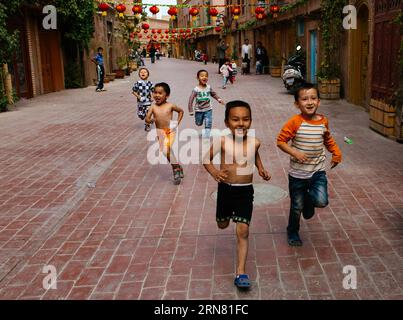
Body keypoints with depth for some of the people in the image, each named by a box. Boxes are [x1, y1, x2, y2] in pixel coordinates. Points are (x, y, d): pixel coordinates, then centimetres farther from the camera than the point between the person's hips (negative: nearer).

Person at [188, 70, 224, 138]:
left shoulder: (209, 87, -7)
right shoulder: (196, 89, -20)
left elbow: (213, 94, 12)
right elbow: (191, 100, -19)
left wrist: (219, 99, -3)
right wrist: (191, 111, -22)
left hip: (208, 109, 2)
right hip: (199, 110, -2)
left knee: (208, 124, -8)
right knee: (199, 123, 17)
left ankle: (206, 136, 2)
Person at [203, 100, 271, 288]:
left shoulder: (255, 142, -6)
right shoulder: (222, 142, -14)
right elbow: (206, 160, -3)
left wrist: (261, 169, 5)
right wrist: (214, 173, -21)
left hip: (246, 191, 0)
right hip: (226, 189, 0)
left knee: (243, 231, -5)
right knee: (222, 225, 21)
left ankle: (241, 273, 2)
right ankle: (227, 214, 60)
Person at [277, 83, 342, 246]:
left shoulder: (323, 121, -2)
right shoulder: (295, 122, -15)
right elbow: (281, 141, -11)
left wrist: (336, 152, 5)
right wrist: (294, 153, -23)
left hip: (318, 171, 3)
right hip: (297, 173, -2)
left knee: (321, 201, -16)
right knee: (297, 207, 11)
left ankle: (309, 198, 21)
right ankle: (293, 232, 37)